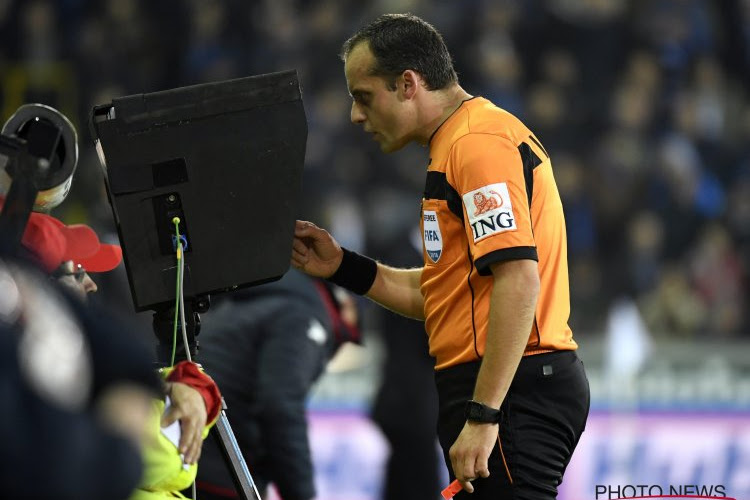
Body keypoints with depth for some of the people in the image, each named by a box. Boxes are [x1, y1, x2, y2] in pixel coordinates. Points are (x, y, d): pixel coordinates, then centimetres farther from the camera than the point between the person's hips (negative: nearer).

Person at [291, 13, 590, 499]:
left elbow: (519, 282, -22)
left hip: (514, 390, -11)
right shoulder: (461, 142, 22)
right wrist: (345, 268, 16)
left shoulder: (478, 142, -12)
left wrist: (483, 415, -25)